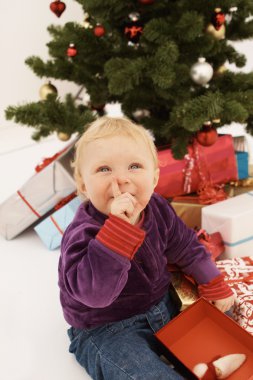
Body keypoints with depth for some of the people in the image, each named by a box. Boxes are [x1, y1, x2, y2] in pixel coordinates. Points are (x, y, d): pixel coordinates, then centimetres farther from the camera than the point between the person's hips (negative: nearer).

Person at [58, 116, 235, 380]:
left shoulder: (156, 208, -8)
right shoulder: (83, 234, -28)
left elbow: (186, 247, 8)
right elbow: (94, 292, -43)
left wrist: (215, 287, 10)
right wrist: (119, 226, -49)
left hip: (163, 304, 7)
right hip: (107, 330, -6)